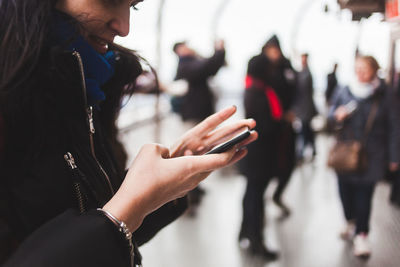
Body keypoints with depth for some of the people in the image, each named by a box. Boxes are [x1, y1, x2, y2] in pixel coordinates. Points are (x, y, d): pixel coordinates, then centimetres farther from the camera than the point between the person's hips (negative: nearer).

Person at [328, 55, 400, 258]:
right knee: (345, 189, 9)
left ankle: (361, 235, 8)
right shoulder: (345, 92, 3)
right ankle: (351, 222, 35)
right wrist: (336, 115, -10)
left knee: (364, 194, -4)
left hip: (371, 155, -3)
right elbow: (331, 113, 15)